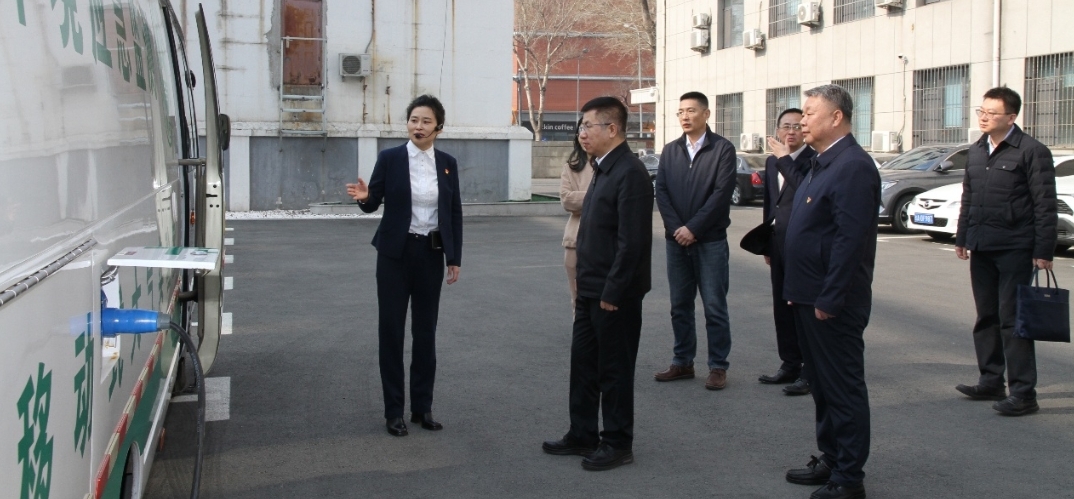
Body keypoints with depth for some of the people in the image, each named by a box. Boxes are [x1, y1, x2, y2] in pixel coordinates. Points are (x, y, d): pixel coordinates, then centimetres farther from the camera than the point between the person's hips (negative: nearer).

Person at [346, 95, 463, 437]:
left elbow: (455, 212, 6)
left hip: (432, 253, 2)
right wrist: (364, 197, -24)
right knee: (391, 329, 1)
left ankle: (422, 407, 18)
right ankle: (393, 411, 9)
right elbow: (374, 203, 0)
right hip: (396, 253, -2)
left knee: (425, 330, 8)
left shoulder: (447, 163, 3)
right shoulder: (389, 159, -4)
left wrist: (455, 258, 3)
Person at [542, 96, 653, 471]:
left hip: (614, 294, -9)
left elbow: (632, 241, -23)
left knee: (614, 370, 3)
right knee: (583, 363, 16)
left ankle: (617, 444, 16)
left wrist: (612, 292, -21)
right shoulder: (603, 169, 12)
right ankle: (582, 435, 28)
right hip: (591, 290, 9)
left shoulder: (629, 173, -19)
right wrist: (584, 285, 14)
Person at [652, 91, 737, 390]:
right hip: (676, 240, 5)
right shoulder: (670, 151, 11)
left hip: (710, 241, -4)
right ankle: (683, 362, 19)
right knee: (680, 306, 10)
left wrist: (693, 228, -14)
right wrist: (675, 227, -9)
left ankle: (718, 366, 6)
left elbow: (722, 193, -12)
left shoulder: (723, 149, -4)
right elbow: (661, 191, 4)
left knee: (715, 307, -1)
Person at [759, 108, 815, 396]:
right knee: (782, 308, 13)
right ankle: (789, 365, 23)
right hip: (779, 243, 8)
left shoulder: (814, 160, -9)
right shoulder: (772, 161, 15)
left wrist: (785, 159, -21)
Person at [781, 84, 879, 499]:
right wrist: (801, 291, 15)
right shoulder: (822, 163, 14)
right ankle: (830, 460, 31)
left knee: (843, 387, -1)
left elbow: (851, 239, -24)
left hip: (832, 303, -10)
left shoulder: (852, 166, -18)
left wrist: (828, 299, -23)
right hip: (810, 296, 10)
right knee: (821, 383, 19)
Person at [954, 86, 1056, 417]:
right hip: (982, 248, 7)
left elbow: (1045, 205, -10)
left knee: (1012, 320, -6)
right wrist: (962, 237, 17)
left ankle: (1023, 392, 0)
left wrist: (1044, 251, -13)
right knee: (986, 318, 12)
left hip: (1014, 249, -7)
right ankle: (991, 382, 22)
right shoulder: (976, 151, 12)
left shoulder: (1032, 152, -9)